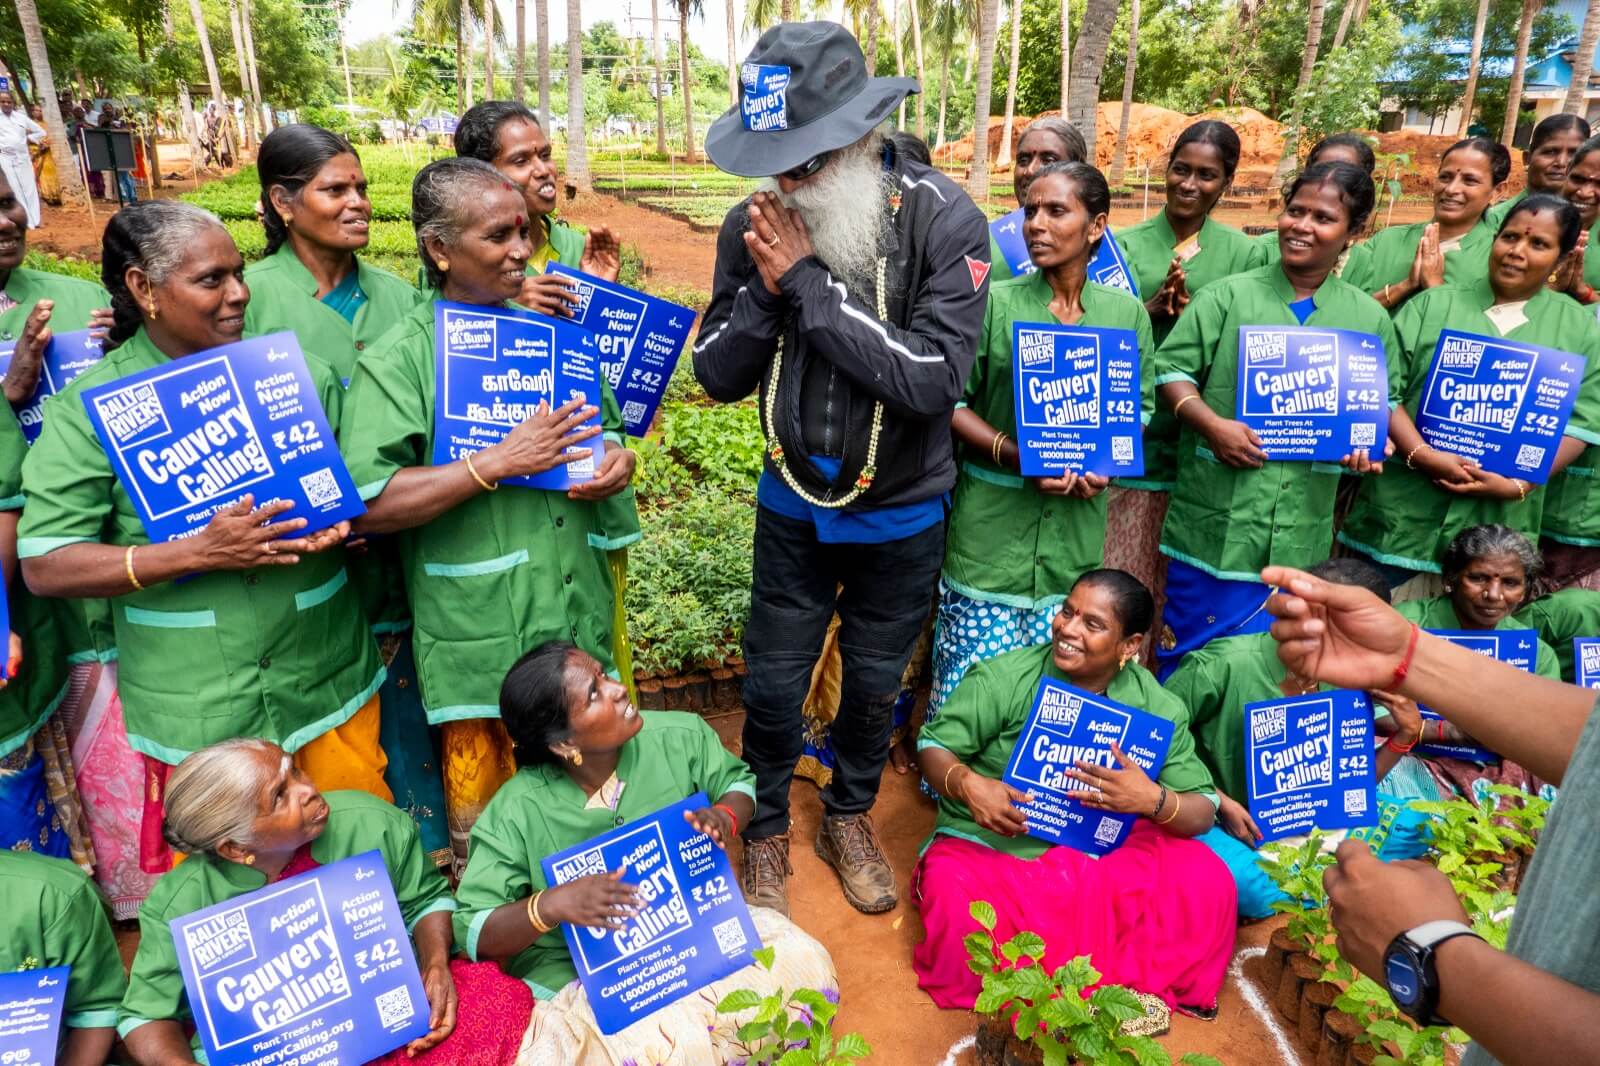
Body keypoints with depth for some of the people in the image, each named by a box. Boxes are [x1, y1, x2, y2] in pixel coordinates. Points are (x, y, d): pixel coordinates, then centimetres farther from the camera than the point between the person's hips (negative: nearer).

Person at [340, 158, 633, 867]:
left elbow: (603, 428, 20)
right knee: (487, 819, 11)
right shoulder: (398, 361, -9)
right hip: (480, 639, -5)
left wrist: (618, 460, -5)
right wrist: (501, 461, -22)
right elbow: (367, 506, -20)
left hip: (577, 616, 5)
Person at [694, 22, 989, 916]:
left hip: (902, 516, -1)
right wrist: (766, 287, -24)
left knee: (874, 682, 17)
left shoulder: (944, 221, -19)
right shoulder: (756, 225, -11)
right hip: (793, 506, 2)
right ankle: (768, 827, 39)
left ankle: (851, 817, 44)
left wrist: (808, 280, -29)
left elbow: (934, 377, -30)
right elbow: (719, 377, -6)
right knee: (774, 683, 13)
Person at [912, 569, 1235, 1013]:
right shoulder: (1001, 678, -11)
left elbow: (1203, 813, -3)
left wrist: (1154, 800, -26)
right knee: (960, 909, -33)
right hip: (986, 845, -2)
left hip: (1101, 852, 3)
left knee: (1207, 881, -17)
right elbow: (932, 747, -6)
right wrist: (967, 785, -28)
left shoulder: (1159, 709, -4)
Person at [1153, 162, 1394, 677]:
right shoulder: (1228, 297, 0)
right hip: (1215, 520, -2)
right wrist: (1213, 426, -19)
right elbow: (1171, 370, -3)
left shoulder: (1369, 319, 8)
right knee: (1189, 658, 8)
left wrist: (1369, 441, -6)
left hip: (1300, 533, 3)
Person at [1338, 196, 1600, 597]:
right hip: (1403, 516, -1)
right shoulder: (1432, 304, 5)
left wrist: (1517, 485, -12)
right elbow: (1382, 391, -3)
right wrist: (1423, 455, -16)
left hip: (1496, 529, 1)